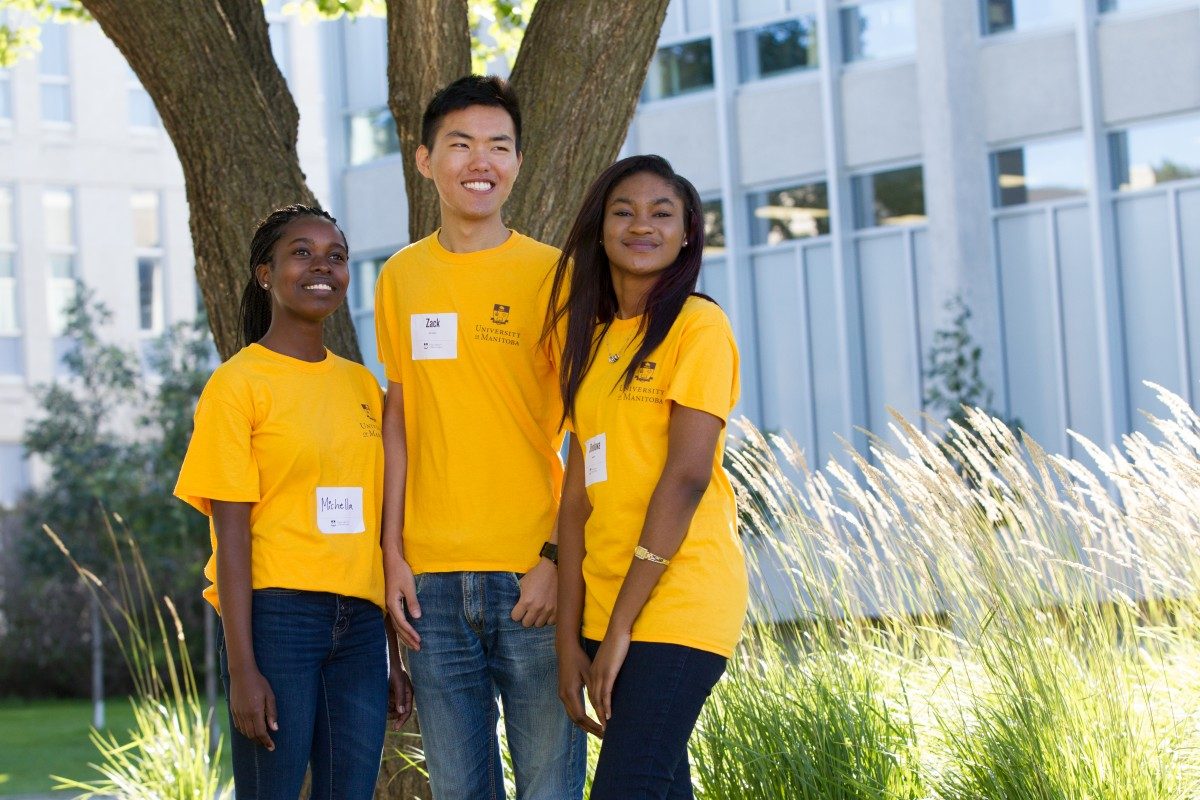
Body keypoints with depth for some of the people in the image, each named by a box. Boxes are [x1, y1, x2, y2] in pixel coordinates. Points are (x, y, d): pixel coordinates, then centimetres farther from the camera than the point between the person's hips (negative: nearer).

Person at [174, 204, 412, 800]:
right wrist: (241, 670, -13)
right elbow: (232, 537, -8)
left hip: (360, 618, 5)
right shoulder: (238, 383, -2)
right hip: (275, 615, -5)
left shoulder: (362, 385, 15)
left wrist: (395, 656, 14)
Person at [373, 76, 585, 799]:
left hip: (533, 572, -3)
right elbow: (400, 419, 14)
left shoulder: (552, 274, -1)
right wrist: (393, 552, 6)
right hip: (433, 576, 3)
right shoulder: (401, 278, 10)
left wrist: (559, 557, -11)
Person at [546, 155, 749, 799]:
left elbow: (686, 475, -14)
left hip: (676, 603, -7)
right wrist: (569, 638, 3)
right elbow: (579, 492, 11)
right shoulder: (592, 339, 16)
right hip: (607, 609, 7)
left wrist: (620, 628, -15)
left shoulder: (698, 325, -6)